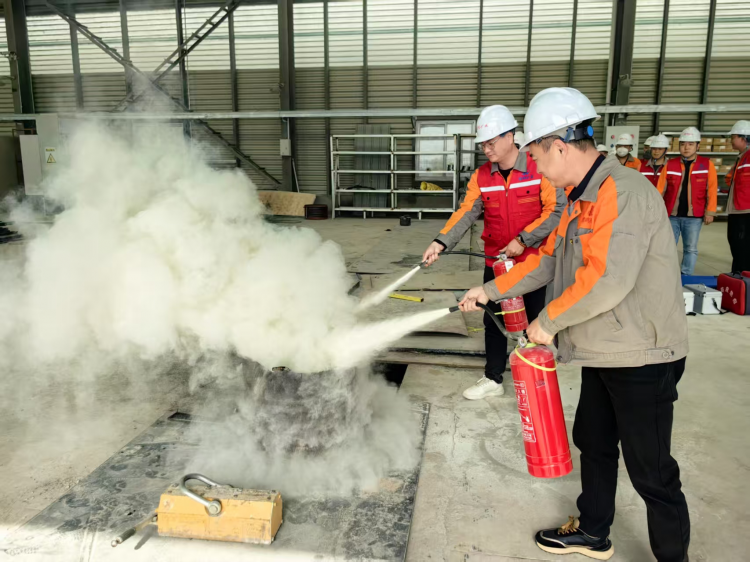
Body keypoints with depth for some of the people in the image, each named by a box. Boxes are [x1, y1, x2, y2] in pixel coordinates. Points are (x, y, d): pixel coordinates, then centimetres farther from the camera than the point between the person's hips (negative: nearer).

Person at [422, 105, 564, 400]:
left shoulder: (539, 168, -12)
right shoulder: (482, 176, -1)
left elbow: (556, 209, -14)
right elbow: (466, 213, -8)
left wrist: (523, 240, -18)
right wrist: (442, 242, -22)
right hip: (495, 262, 4)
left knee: (535, 320, 11)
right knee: (493, 320, 10)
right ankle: (493, 379, 25)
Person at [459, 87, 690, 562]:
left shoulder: (623, 191, -22)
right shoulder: (580, 200, 10)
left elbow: (608, 279, -31)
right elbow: (547, 259, 16)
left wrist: (549, 320, -18)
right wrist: (490, 291, 15)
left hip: (641, 358, -10)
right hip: (604, 353, 10)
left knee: (650, 470, 3)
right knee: (593, 443, 21)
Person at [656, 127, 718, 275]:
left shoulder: (707, 164, 1)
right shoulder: (670, 164, 4)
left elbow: (712, 190, -1)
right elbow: (660, 189, 2)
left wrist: (710, 212, -5)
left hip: (693, 216, -1)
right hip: (671, 214, 1)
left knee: (690, 249, 5)